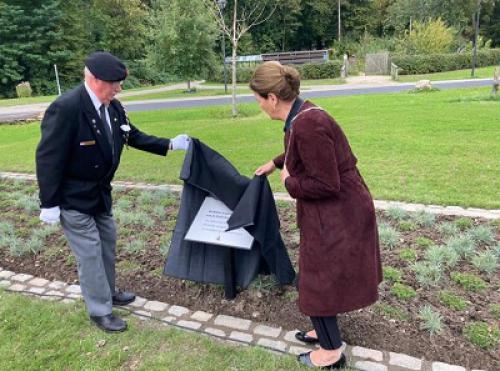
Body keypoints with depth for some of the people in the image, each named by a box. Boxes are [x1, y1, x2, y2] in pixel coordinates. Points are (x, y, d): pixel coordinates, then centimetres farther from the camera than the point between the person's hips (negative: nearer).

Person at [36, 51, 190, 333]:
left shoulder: (113, 106, -4)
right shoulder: (66, 108, -27)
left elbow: (134, 137, 9)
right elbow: (48, 158, -23)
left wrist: (170, 144, 2)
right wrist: (49, 204, -20)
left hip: (100, 192, 8)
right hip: (73, 197, -8)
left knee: (107, 242, 20)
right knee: (90, 252, 2)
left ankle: (108, 292, 41)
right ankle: (100, 311, 20)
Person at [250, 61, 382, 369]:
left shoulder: (307, 124, -29)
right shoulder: (302, 114, 3)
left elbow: (325, 185, -28)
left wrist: (289, 182, -11)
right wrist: (275, 163, 41)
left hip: (337, 214, -10)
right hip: (333, 212, 10)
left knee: (319, 281, 8)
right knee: (322, 276, 23)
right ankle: (326, 331, 44)